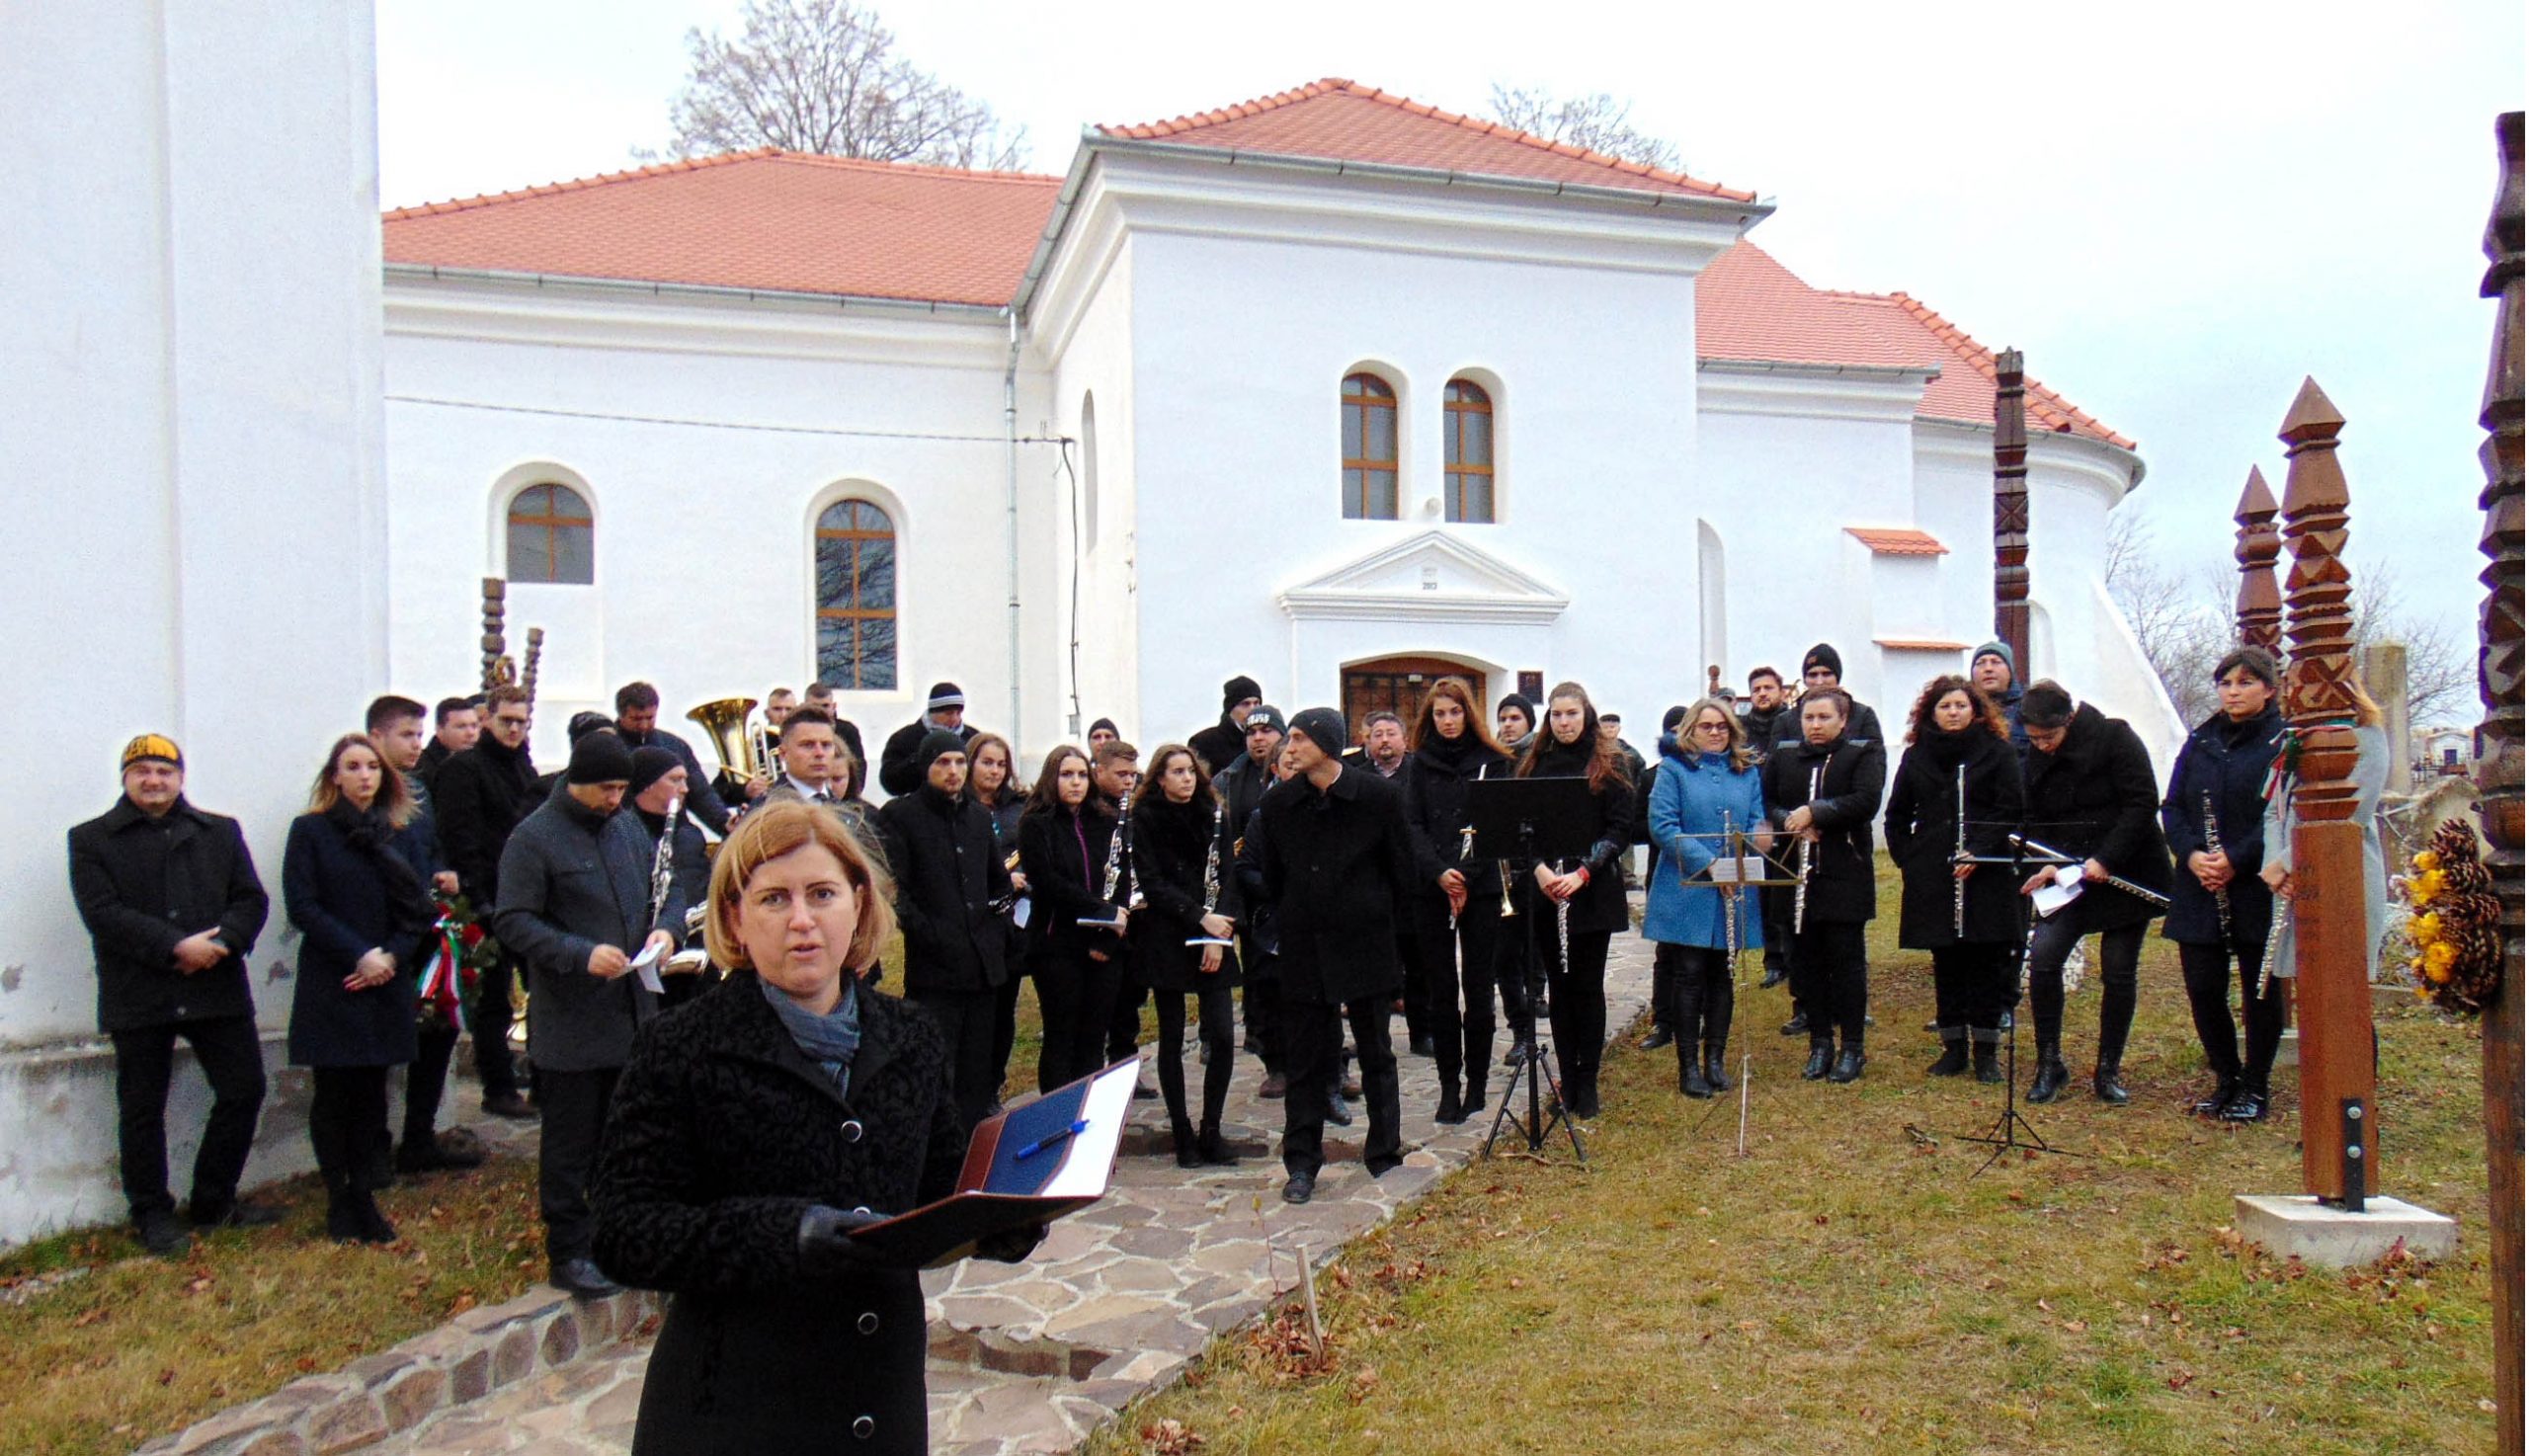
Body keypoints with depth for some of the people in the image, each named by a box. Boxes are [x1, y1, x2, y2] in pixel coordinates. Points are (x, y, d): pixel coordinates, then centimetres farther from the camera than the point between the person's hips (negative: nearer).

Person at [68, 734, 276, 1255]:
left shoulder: (222, 832, 14)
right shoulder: (91, 839, 4)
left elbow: (252, 899, 7)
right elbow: (102, 913, -8)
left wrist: (221, 942, -13)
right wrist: (176, 947, -18)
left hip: (217, 987, 3)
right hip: (138, 996, -2)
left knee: (244, 1089, 3)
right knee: (142, 1109, 7)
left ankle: (214, 1200, 19)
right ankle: (152, 1213, 21)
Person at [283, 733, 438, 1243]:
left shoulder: (396, 834, 10)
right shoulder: (310, 831, 0)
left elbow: (419, 911, 8)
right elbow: (302, 906, -7)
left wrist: (391, 957, -8)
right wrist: (359, 955, -15)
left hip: (385, 986, 3)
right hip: (330, 987, -3)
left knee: (372, 1095, 7)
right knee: (333, 1095, 2)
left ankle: (363, 1197, 15)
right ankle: (338, 1201, 14)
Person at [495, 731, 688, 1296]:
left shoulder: (628, 826, 9)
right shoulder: (534, 837, -10)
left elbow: (668, 888, 16)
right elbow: (513, 922, -15)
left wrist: (666, 927, -5)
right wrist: (581, 954, -26)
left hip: (634, 1013, 6)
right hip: (569, 1024, -6)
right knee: (571, 1143, 5)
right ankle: (568, 1253, 16)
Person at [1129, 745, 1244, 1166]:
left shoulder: (1214, 816, 10)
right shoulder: (1146, 819, -1)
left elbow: (1227, 877, 4)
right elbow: (1151, 883, -8)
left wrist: (1220, 933, -9)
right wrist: (1200, 917, -16)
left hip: (1213, 938, 3)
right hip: (1165, 939, -3)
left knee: (1221, 1037, -3)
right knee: (1172, 1038, 3)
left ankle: (1211, 1131, 11)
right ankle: (1182, 1134, 13)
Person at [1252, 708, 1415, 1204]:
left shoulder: (1379, 795, -8)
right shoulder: (1277, 804, -1)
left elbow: (1402, 870, 1)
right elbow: (1271, 876, 10)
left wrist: (1375, 919, 6)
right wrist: (1293, 922, 10)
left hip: (1366, 942, -2)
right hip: (1303, 947, 2)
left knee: (1376, 1054, 10)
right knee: (1304, 1058, 6)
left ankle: (1385, 1156, 23)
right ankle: (1302, 1163, 16)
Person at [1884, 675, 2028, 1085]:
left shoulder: (1997, 751, 2)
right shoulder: (1916, 756, 11)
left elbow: (2012, 809, -4)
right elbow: (1897, 816, 17)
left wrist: (1979, 851, -14)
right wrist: (1906, 858, 6)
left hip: (1987, 875, -3)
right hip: (1933, 878, 3)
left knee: (1987, 963, 0)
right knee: (1946, 963, 7)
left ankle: (1987, 1050, 9)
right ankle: (1953, 1046, 15)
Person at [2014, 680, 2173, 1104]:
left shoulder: (2115, 738, -11)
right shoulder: (2038, 757, 5)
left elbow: (2143, 804, -15)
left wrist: (2106, 859, -23)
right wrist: (2046, 863, -6)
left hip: (2127, 873, -3)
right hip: (2069, 875, 4)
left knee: (2119, 972, 2)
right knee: (2043, 955, -14)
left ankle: (2108, 1071, 17)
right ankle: (2050, 1064, -3)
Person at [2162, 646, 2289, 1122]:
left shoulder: (2283, 742, -4)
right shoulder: (2200, 741, 11)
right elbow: (2171, 807, 9)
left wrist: (2237, 860, -19)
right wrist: (2191, 854, -8)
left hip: (2259, 890, -4)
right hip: (2200, 891, 4)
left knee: (2260, 991, 7)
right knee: (2203, 988, 4)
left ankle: (2254, 1087, 20)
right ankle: (2226, 1077, 23)